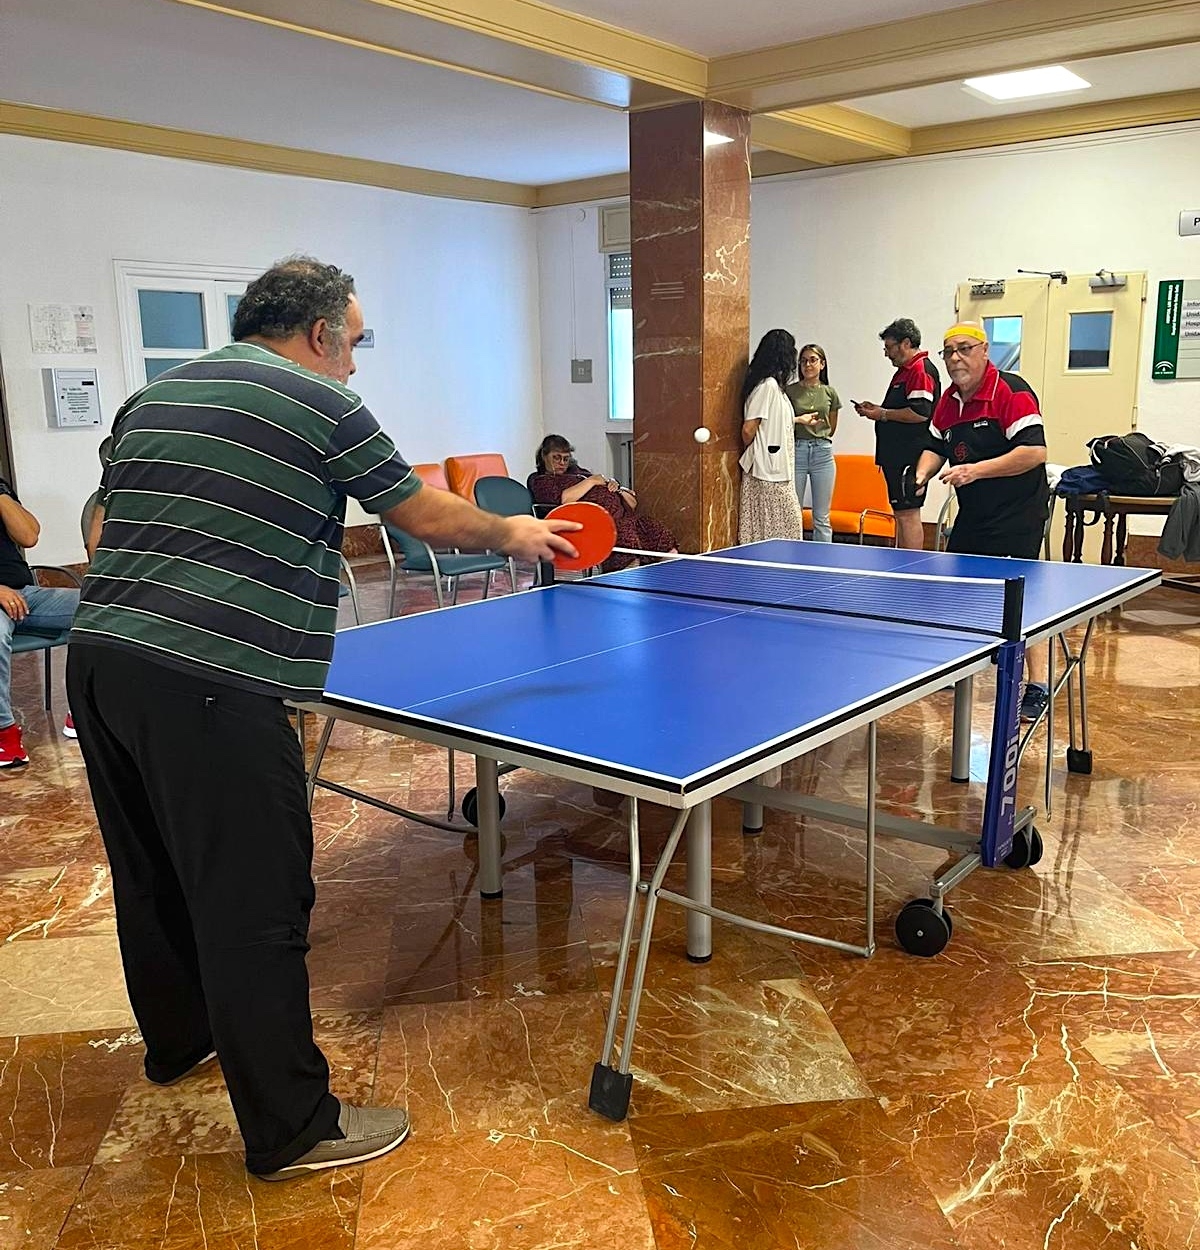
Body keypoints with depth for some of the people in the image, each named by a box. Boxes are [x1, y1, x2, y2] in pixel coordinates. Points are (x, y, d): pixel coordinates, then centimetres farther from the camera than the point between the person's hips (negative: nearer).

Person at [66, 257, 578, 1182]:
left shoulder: (150, 399, 19)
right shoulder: (321, 404, -2)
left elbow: (103, 529, 21)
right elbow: (429, 517, 5)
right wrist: (514, 533, 21)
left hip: (99, 658, 9)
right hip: (209, 686, -8)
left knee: (153, 874, 24)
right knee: (256, 908, 0)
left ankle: (179, 1038, 46)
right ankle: (293, 1131, 13)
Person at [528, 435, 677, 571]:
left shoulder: (578, 472, 34)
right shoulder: (538, 480, 16)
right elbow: (563, 499, -9)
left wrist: (615, 486, 7)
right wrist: (591, 481, -1)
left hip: (621, 513, 7)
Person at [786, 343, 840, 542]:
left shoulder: (829, 393, 9)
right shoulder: (789, 390, 3)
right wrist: (799, 420, -9)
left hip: (823, 453, 2)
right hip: (796, 452, -1)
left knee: (821, 518, 4)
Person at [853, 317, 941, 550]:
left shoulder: (921, 369, -13)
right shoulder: (905, 370, 21)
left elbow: (920, 413, -24)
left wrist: (883, 414, -14)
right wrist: (876, 410, 15)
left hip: (909, 458, -11)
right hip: (897, 456, 11)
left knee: (908, 514, -10)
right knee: (901, 514, 14)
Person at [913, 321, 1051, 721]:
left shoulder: (1011, 392, -17)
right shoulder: (948, 401, 8)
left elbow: (1035, 451, -25)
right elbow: (936, 447, 19)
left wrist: (976, 470, -29)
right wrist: (922, 474, -3)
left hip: (1017, 514, -8)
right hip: (972, 514, 8)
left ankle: (1038, 686, -4)